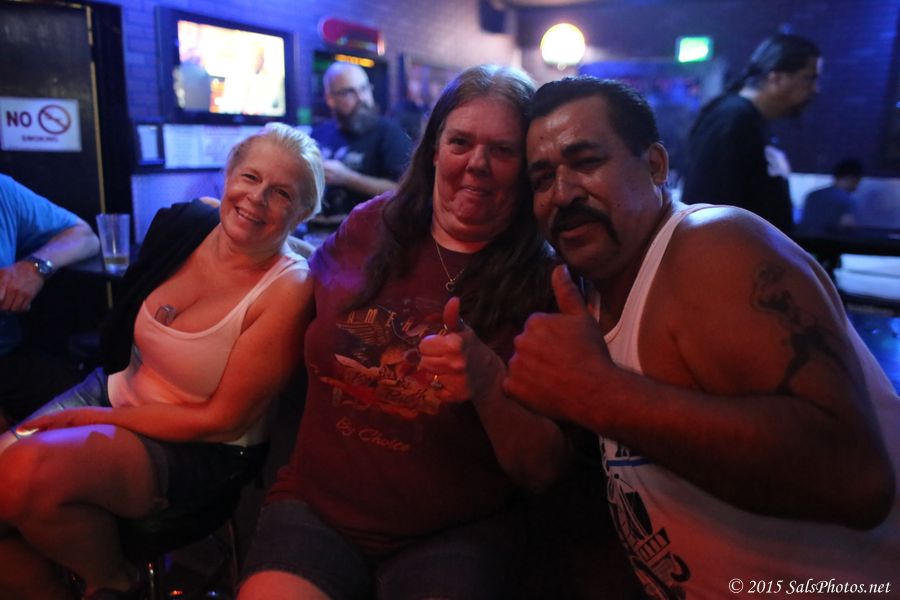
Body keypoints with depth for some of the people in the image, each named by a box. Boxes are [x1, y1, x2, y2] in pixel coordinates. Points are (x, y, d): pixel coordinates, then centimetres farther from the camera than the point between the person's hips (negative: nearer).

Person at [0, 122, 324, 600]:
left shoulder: (288, 289, -23)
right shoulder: (183, 223, -6)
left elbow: (221, 418, -18)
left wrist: (92, 420, -14)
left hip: (200, 448, -6)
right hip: (116, 390, 6)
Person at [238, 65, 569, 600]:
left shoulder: (543, 284, -5)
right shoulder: (369, 229, 1)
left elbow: (544, 471, -7)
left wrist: (490, 383, -24)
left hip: (458, 535, -1)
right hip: (316, 508, 2)